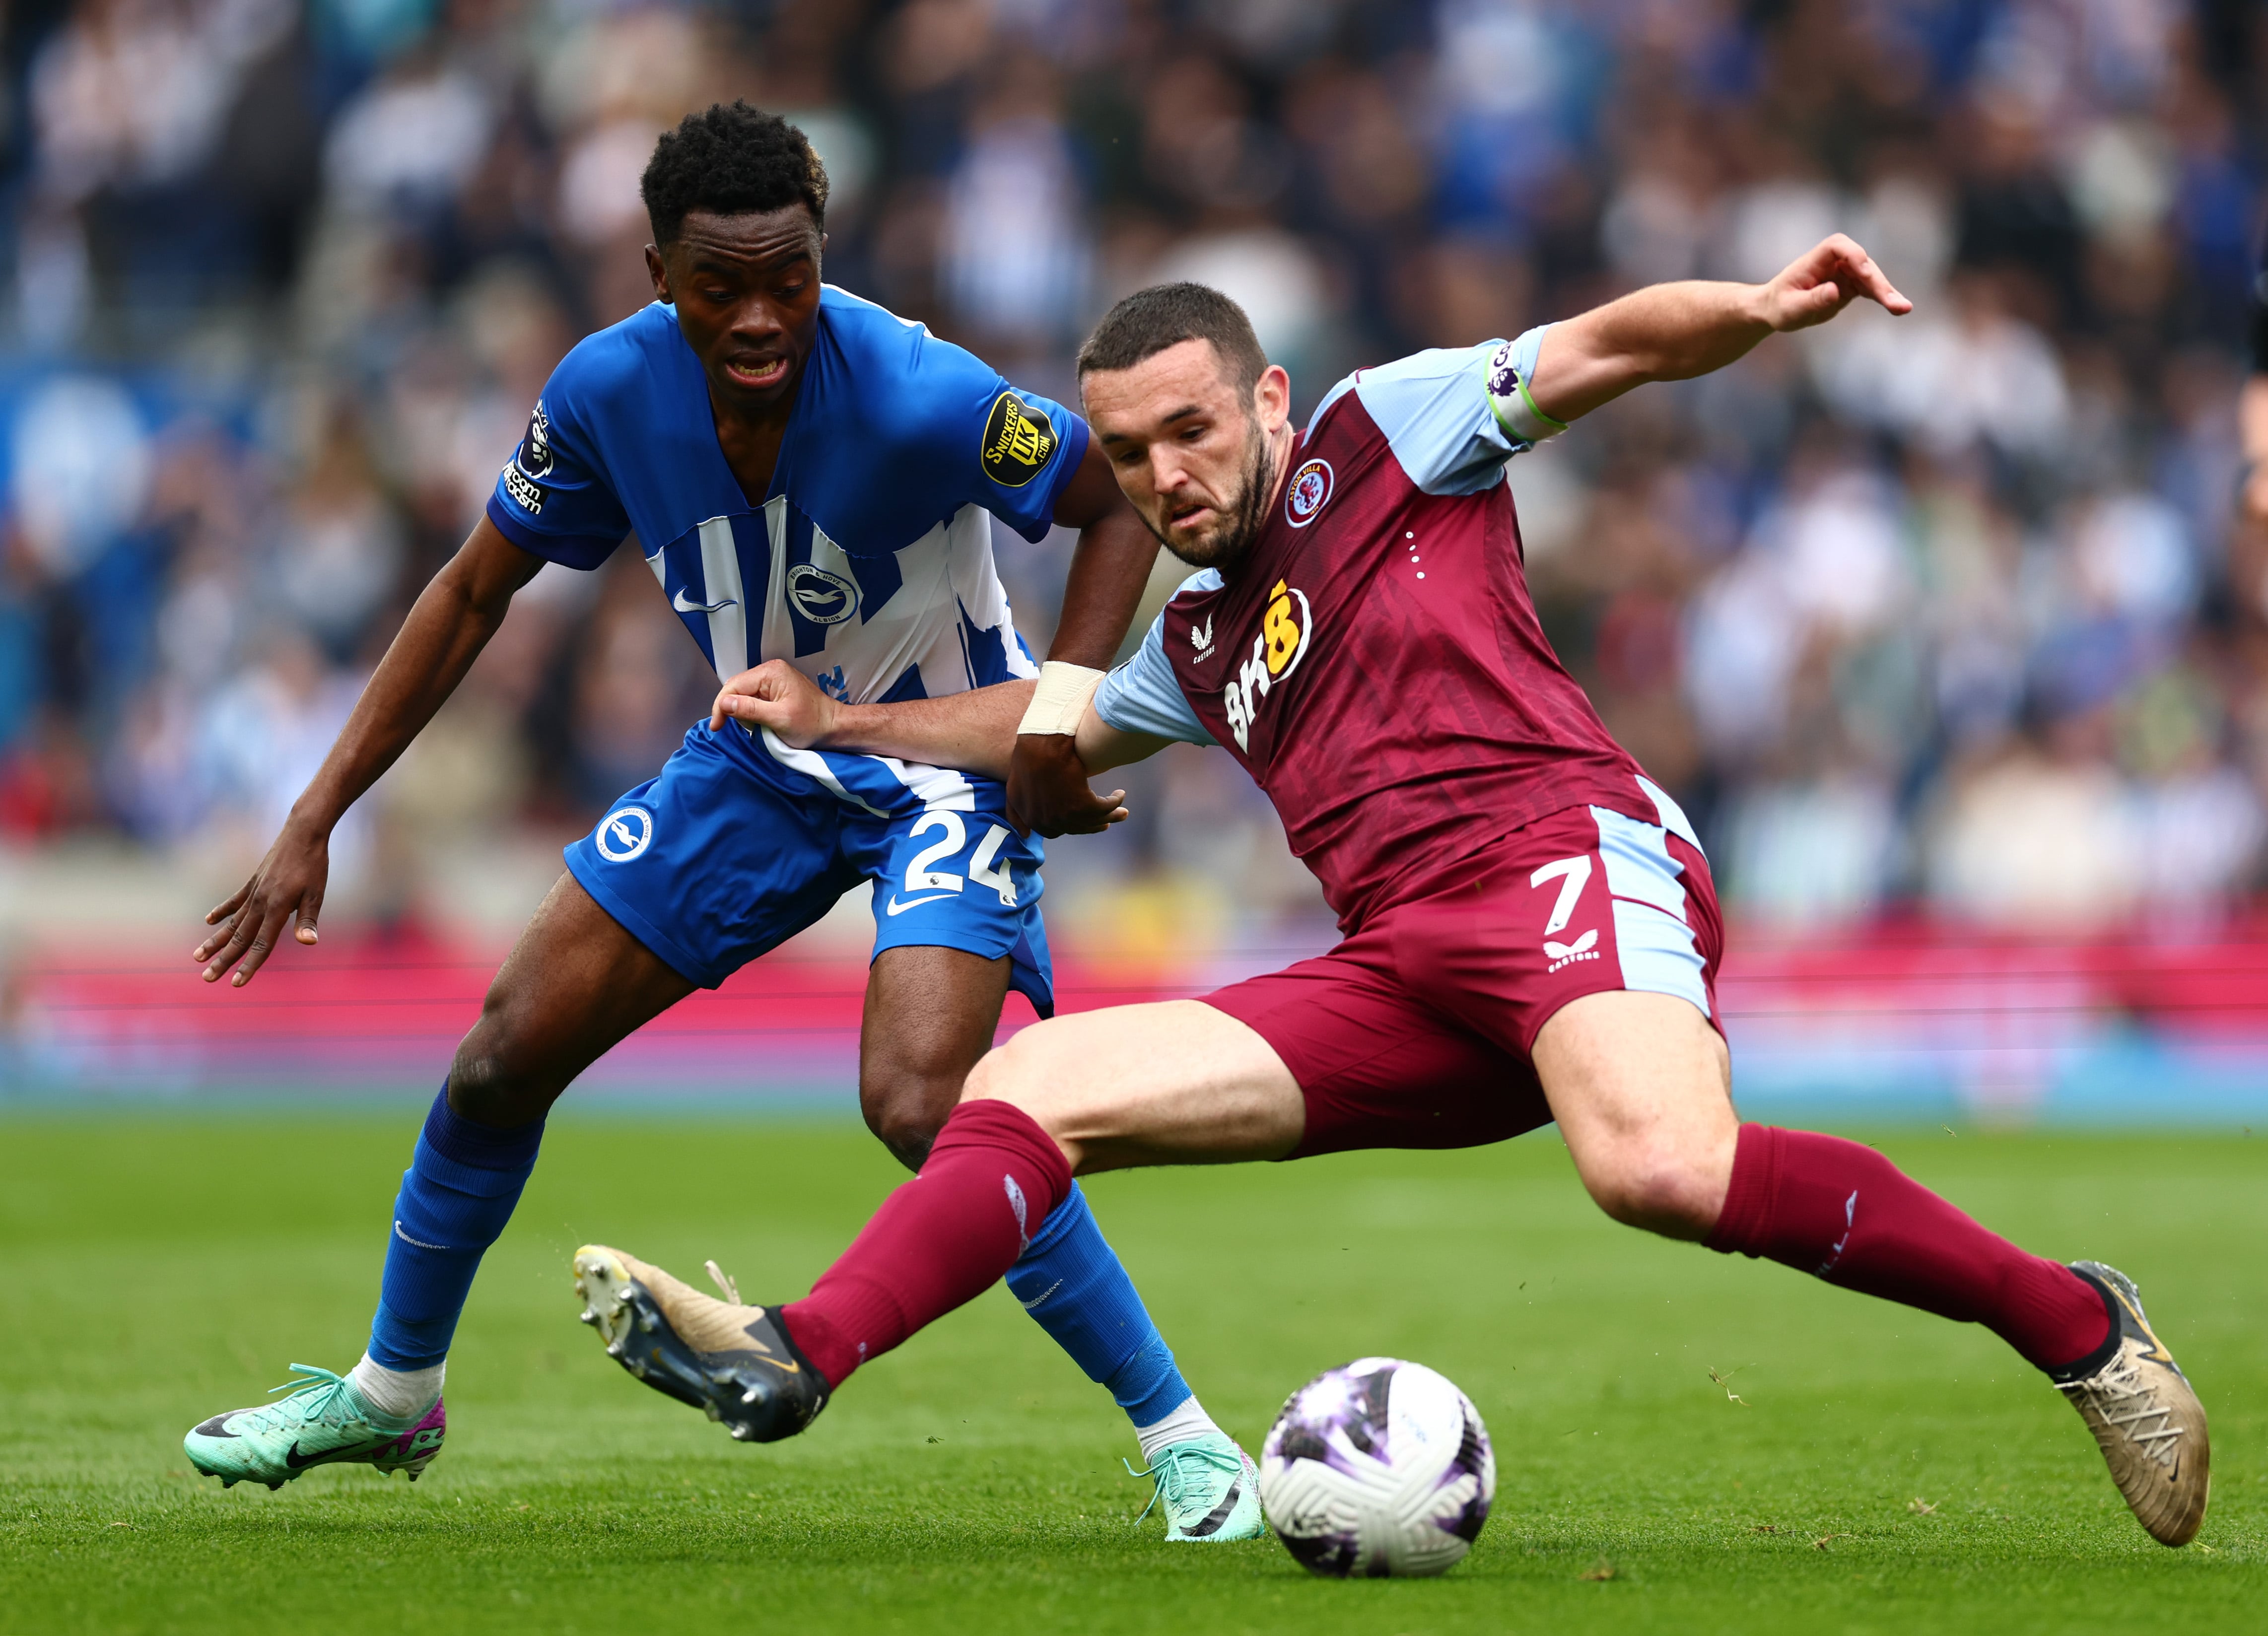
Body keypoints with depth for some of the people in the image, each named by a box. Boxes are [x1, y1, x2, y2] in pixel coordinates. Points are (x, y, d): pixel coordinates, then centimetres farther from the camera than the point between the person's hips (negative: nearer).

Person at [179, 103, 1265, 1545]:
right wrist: (317, 822, -2)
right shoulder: (611, 388, -17)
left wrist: (1061, 721, -26)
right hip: (760, 758, 6)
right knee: (505, 1054, 6)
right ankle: (391, 1396, 31)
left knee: (921, 1106, -28)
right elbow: (477, 591, -1)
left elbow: (1122, 505, -15)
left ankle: (1187, 1442, -15)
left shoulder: (919, 396, -32)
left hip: (945, 765, -6)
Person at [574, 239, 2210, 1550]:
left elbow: (1615, 343, 3)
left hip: (1568, 855, -7)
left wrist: (1765, 306, -16)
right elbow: (1054, 736, 46)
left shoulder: (1385, 431, 12)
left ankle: (2069, 1321, -23)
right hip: (1397, 974, 7)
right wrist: (846, 724, 38)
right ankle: (802, 1359, -19)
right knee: (1029, 1084, -4)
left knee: (1660, 1166, -37)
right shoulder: (1199, 637, 29)